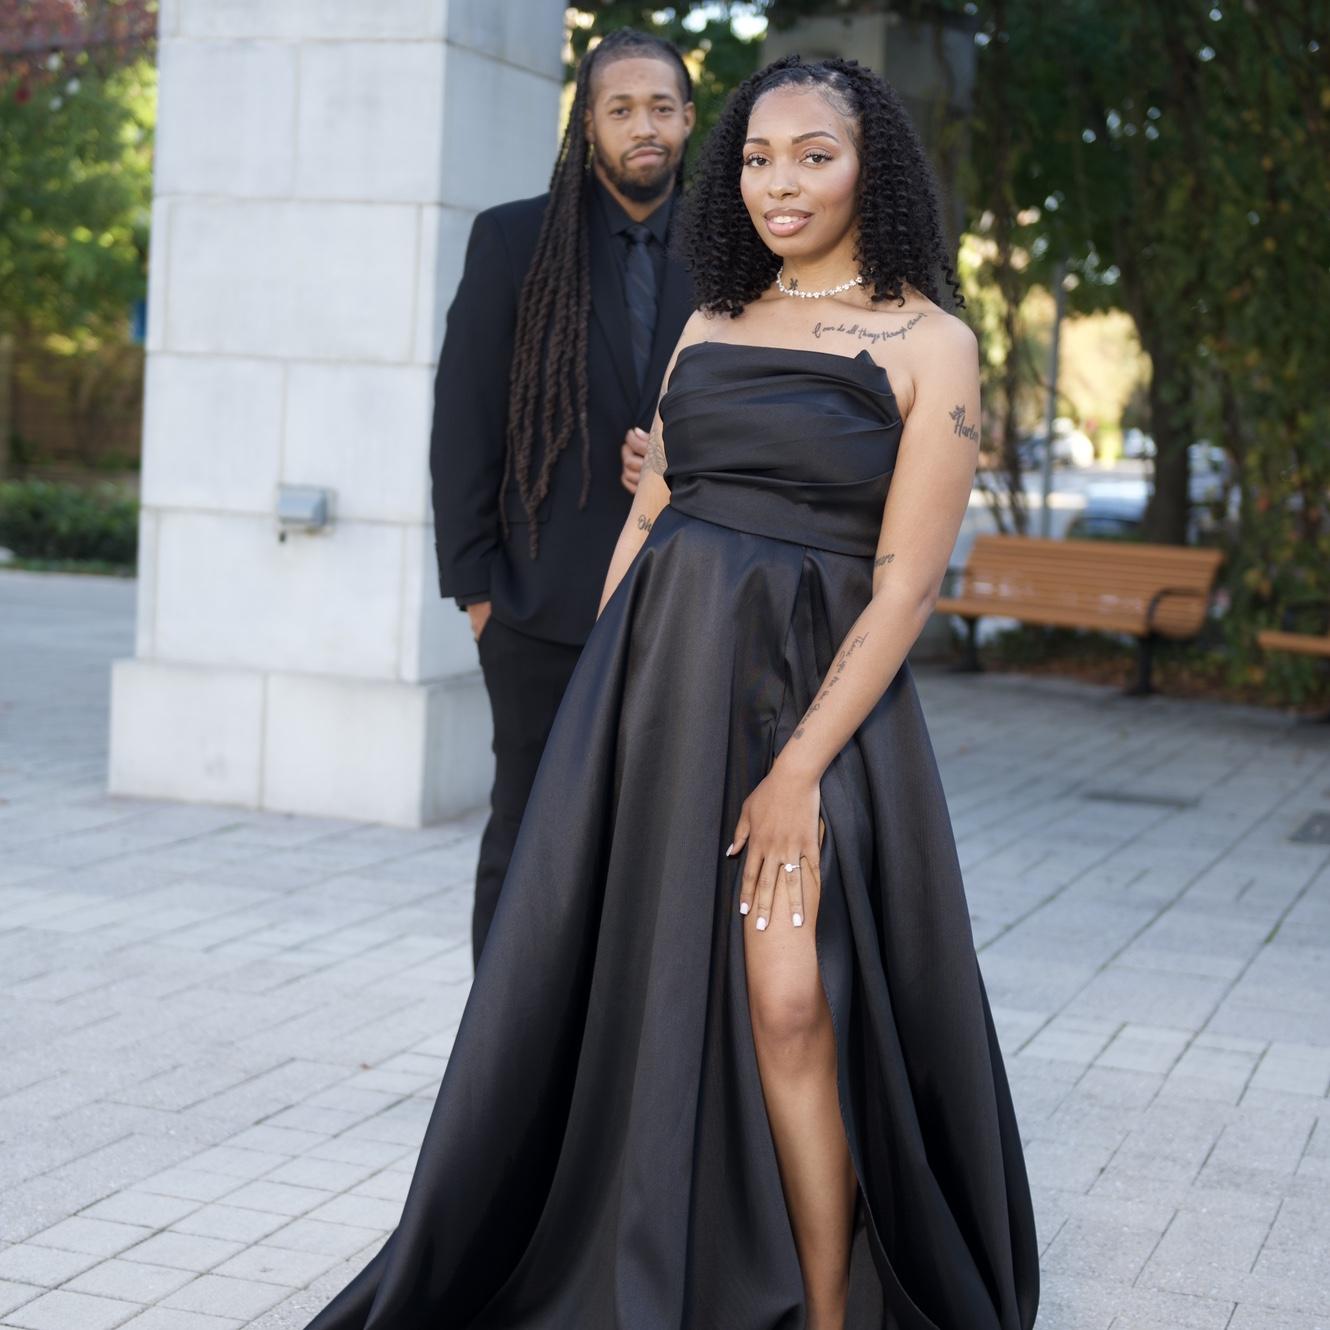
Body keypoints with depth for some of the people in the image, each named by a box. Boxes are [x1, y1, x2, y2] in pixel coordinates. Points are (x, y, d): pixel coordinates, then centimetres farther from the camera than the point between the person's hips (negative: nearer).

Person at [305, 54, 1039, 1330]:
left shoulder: (929, 344, -2)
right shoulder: (713, 324, 14)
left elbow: (904, 583, -8)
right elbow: (644, 518, 15)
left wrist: (799, 767, -14)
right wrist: (604, 691, 7)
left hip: (815, 693, -5)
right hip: (663, 666, 5)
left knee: (787, 1004, -14)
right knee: (628, 991, 6)